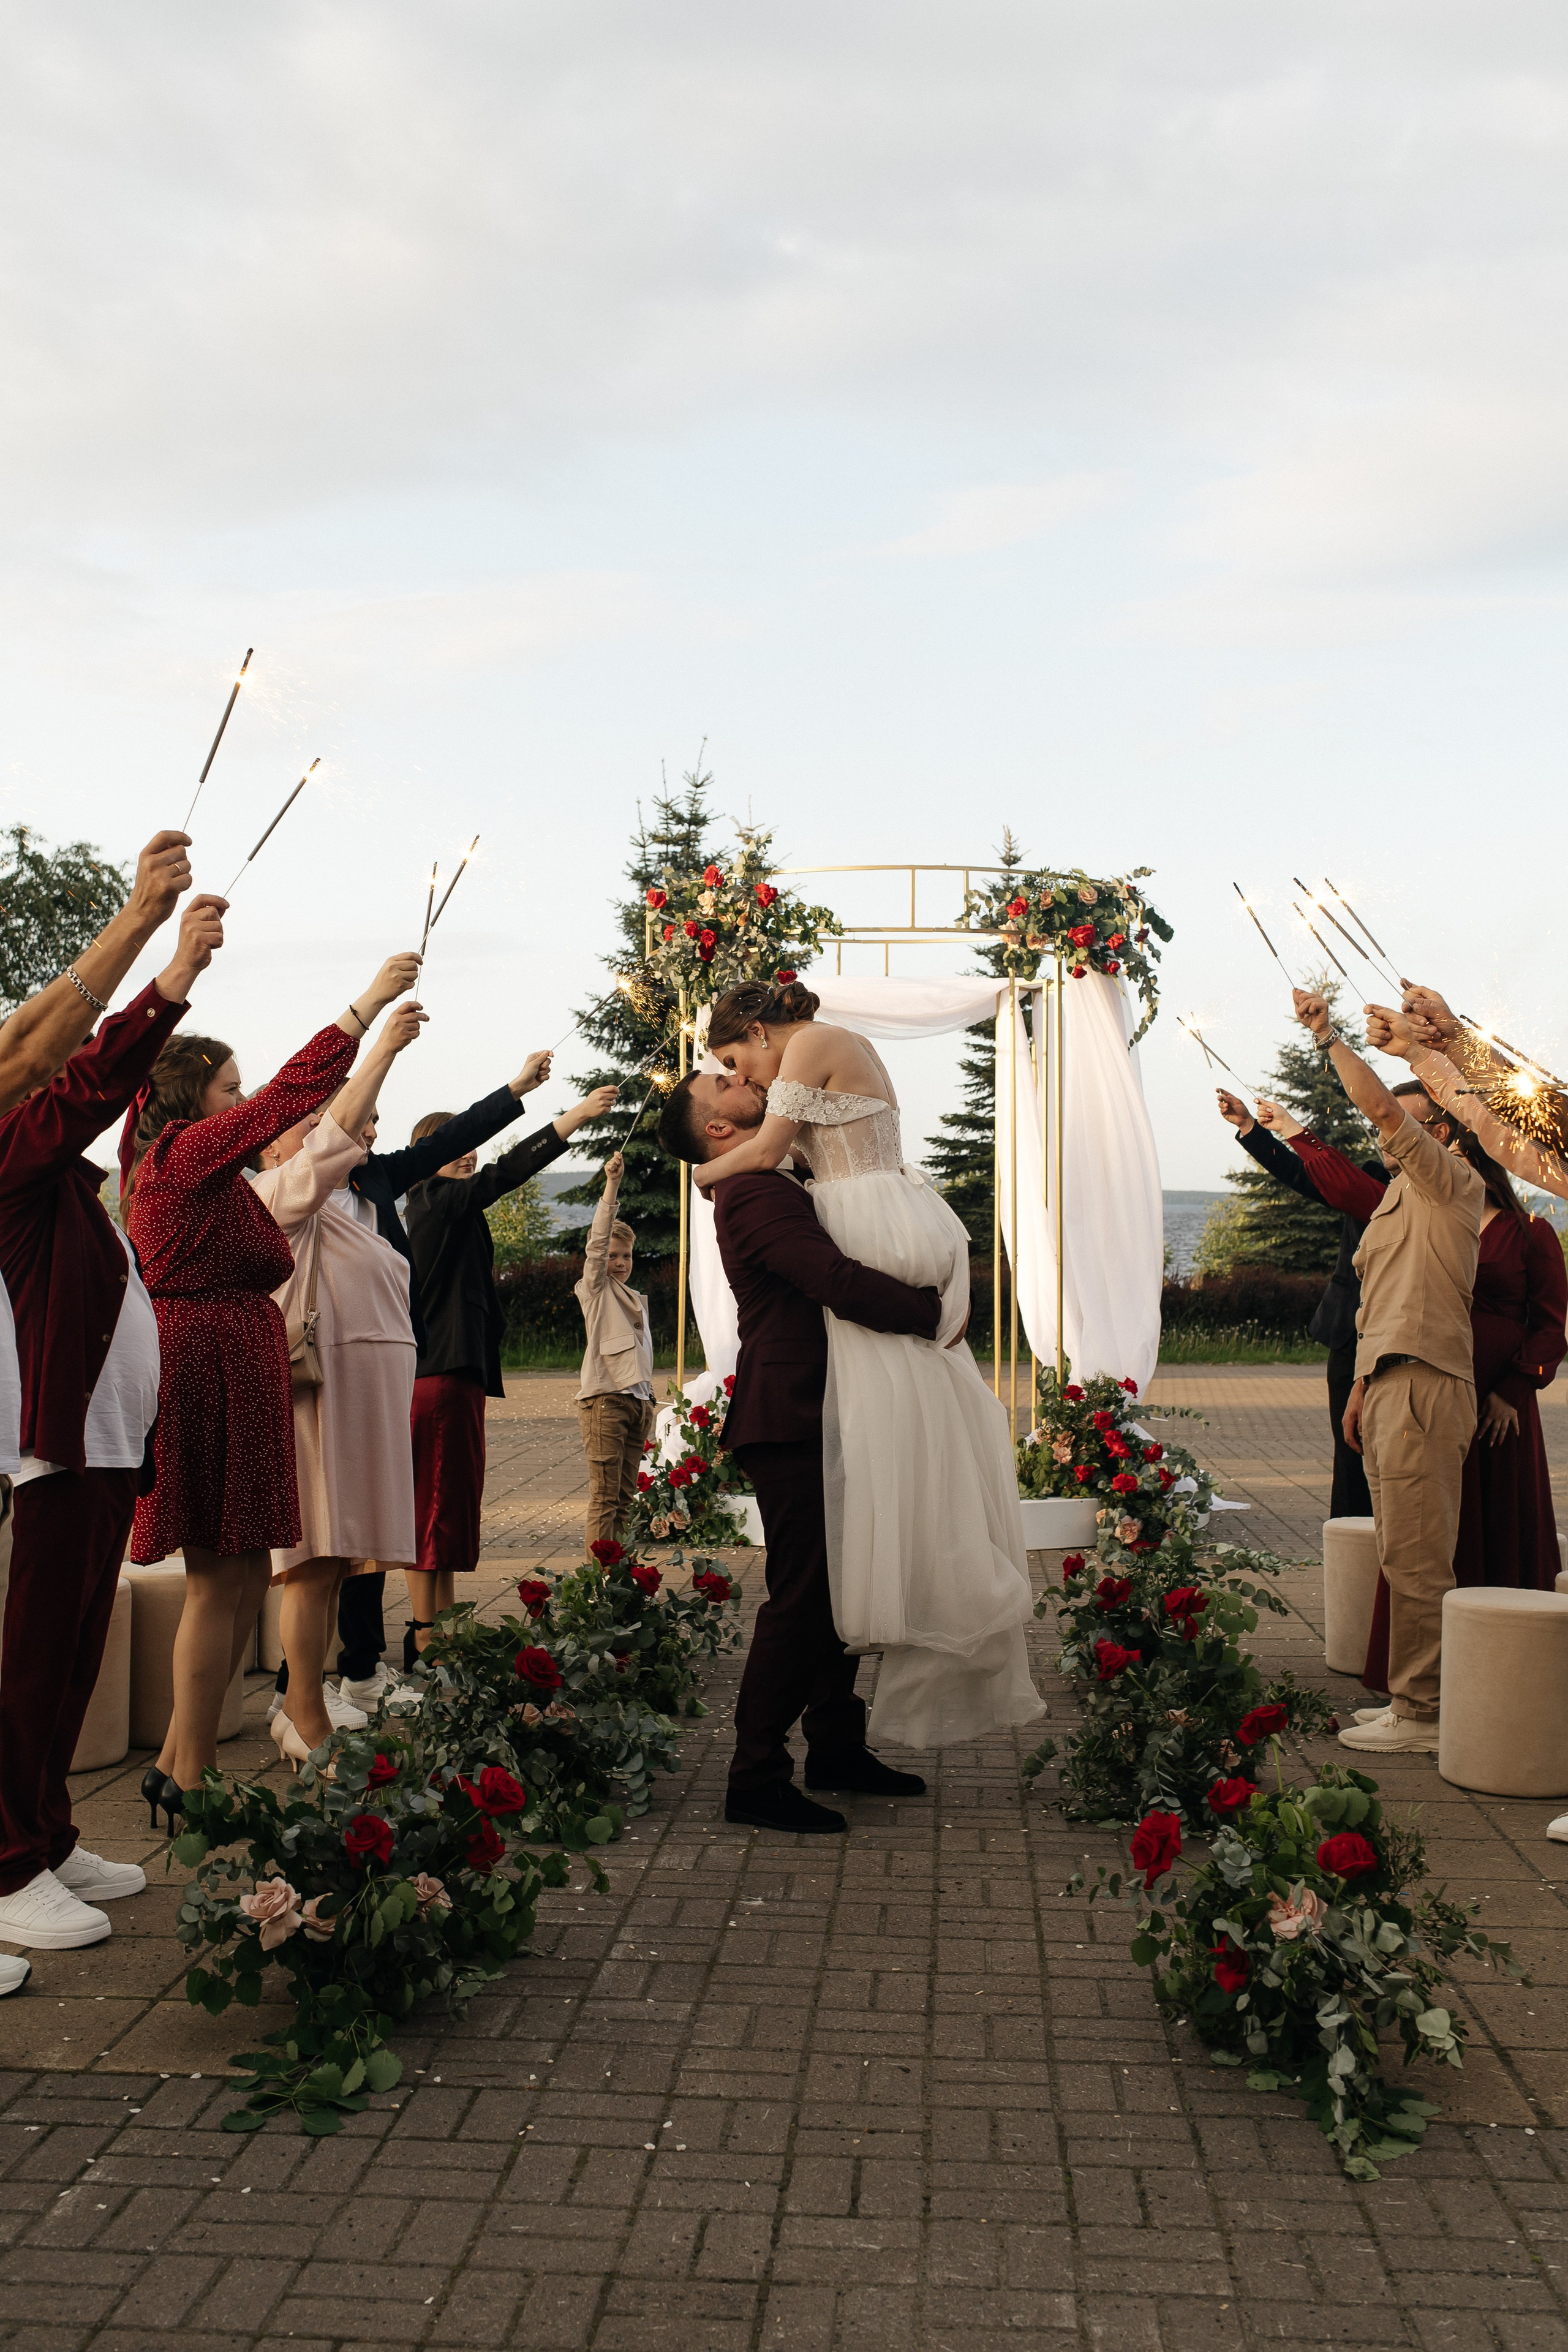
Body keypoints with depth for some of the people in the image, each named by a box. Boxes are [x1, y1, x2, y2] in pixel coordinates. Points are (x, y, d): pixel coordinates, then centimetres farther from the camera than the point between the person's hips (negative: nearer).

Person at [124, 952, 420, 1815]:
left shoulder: (167, 1159, 18)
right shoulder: (188, 1152, -10)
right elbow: (291, 1093, -12)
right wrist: (368, 1002, -8)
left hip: (219, 1375, 10)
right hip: (206, 1376, -10)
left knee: (245, 1574, 11)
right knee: (221, 1577, -5)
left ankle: (175, 1764, 18)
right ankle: (189, 1779, 2)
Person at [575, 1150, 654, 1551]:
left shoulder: (637, 1300, 21)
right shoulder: (595, 1289, 1)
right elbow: (598, 1240, -12)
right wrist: (611, 1184, -19)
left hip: (637, 1402, 7)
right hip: (604, 1399, -7)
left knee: (625, 1496, 9)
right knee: (604, 1497, -9)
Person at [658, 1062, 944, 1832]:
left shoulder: (779, 1186, 19)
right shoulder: (753, 1195, -15)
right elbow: (836, 1280, -24)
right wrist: (931, 1313, -15)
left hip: (813, 1420, 10)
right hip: (790, 1420, -10)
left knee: (837, 1587, 16)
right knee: (801, 1596, -6)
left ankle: (836, 1748, 28)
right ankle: (755, 1781, 2)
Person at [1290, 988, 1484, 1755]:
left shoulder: (1453, 1185, -6)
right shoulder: (1398, 1197, 22)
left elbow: (1379, 1107, -20)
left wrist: (1327, 1035, -12)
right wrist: (1362, 1387, 21)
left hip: (1425, 1386, -10)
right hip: (1391, 1384, 10)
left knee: (1415, 1556, -7)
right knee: (1404, 1554, 13)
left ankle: (1420, 1714, -2)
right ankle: (1414, 1698, 21)